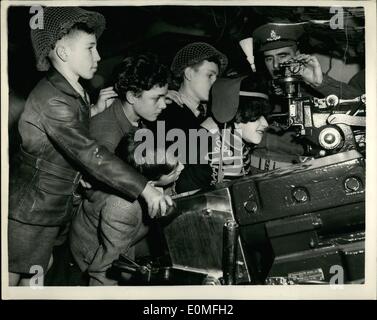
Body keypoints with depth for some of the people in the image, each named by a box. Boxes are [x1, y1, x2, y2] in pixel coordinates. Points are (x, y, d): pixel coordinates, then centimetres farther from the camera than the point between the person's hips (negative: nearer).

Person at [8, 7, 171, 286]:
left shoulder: (74, 92, 8)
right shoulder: (52, 99, -24)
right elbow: (89, 153, -31)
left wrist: (95, 110, 6)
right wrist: (146, 190, -32)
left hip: (52, 207, 9)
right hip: (30, 208, -9)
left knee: (41, 266, 15)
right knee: (13, 278, 2)